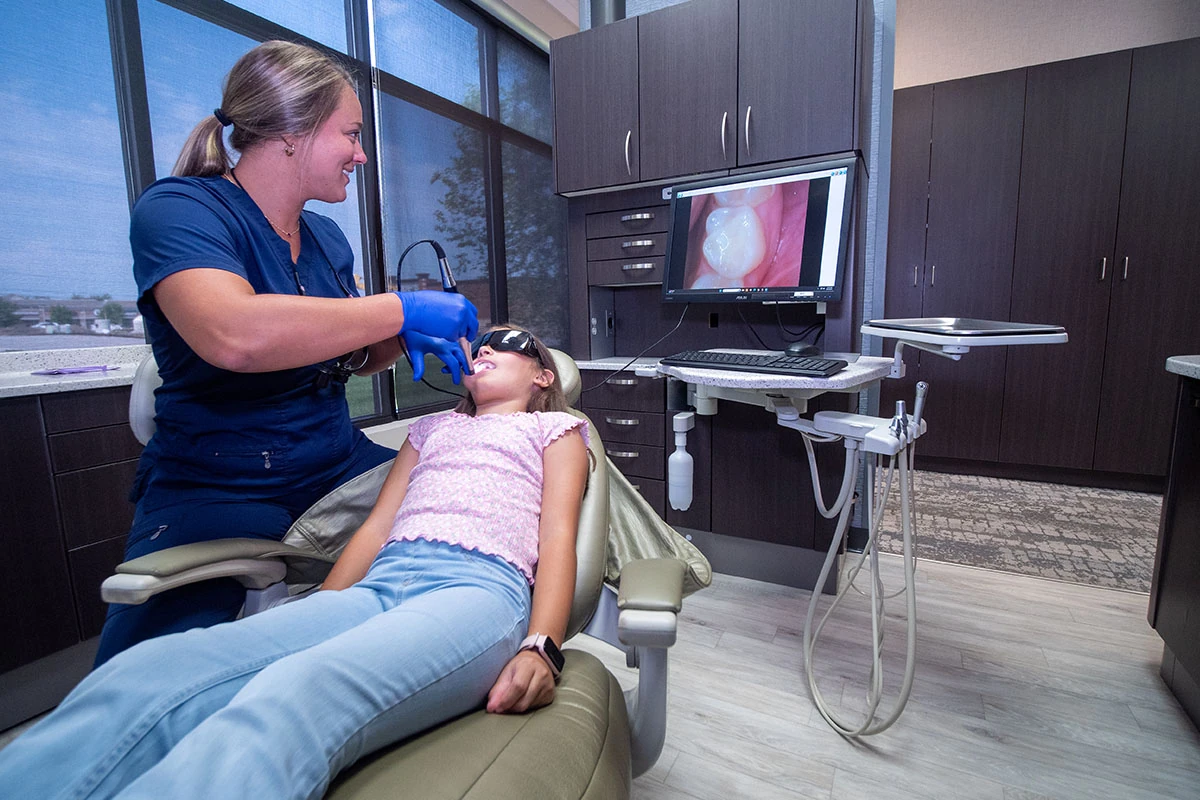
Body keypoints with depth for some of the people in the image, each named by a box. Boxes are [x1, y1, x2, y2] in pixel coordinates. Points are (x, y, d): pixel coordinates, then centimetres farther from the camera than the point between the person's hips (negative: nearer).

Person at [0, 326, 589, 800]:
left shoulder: (555, 426, 21)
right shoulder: (434, 427, 33)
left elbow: (557, 537, 6)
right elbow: (376, 526, 22)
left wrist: (540, 647, -11)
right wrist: (312, 621, 9)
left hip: (477, 587, -4)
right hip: (378, 583, 5)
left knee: (289, 701, -35)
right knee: (141, 676, -21)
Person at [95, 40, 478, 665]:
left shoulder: (326, 238, 10)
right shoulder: (178, 208, -11)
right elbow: (235, 337, -33)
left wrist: (406, 341, -3)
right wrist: (401, 309, -25)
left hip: (337, 467, 6)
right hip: (214, 488, -5)